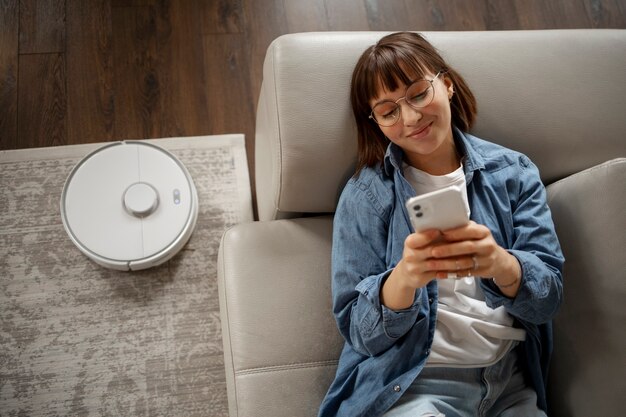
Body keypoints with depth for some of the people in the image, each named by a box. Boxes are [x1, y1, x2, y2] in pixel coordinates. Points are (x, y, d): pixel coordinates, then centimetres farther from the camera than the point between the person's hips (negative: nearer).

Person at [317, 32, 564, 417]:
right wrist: (404, 277, -27)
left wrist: (501, 264, -27)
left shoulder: (513, 172, 2)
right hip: (412, 386, -3)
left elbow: (548, 298, -5)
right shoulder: (365, 195, -4)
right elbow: (360, 333, -6)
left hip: (514, 383, 4)